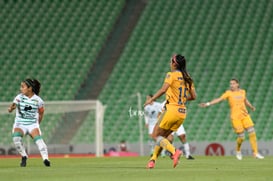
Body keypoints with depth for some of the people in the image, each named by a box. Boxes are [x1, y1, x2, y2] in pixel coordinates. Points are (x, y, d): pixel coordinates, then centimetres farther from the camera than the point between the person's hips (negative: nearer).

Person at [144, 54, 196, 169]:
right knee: (162, 136, 18)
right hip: (182, 112, 7)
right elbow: (193, 96, 14)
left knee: (156, 135, 0)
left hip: (172, 109, -7)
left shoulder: (172, 75, -6)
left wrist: (151, 99, -10)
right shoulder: (187, 78, 13)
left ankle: (174, 151, -19)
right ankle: (153, 160, 15)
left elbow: (163, 90, -20)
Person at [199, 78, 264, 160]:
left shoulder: (242, 92, 9)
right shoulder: (229, 93, -4)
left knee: (252, 133, -5)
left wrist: (251, 106, 9)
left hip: (245, 116, 4)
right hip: (235, 117, -4)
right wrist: (208, 104, -22)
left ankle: (255, 153, 3)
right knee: (241, 137, -7)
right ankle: (238, 151, 22)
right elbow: (219, 99, -12)